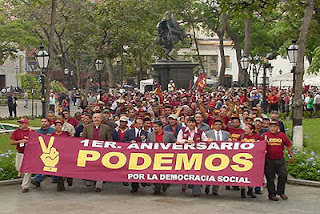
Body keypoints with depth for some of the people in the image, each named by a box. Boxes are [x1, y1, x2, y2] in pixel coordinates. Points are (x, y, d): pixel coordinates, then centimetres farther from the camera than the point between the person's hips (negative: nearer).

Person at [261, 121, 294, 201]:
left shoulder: (282, 135, 8)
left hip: (280, 160, 2)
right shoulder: (265, 135, 1)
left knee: (283, 175, -2)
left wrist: (291, 155, 7)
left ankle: (281, 192, 16)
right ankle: (272, 194, 13)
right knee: (270, 178, 2)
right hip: (269, 160, -2)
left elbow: (288, 146, 12)